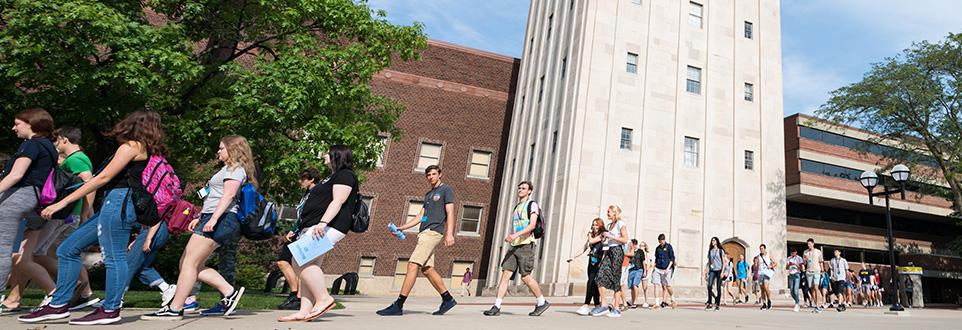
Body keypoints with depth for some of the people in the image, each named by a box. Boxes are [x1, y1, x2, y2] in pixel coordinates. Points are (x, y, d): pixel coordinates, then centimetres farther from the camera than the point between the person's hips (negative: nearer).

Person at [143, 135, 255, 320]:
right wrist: (200, 218, 26)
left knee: (189, 263, -10)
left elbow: (228, 195, -18)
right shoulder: (228, 169, 29)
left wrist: (213, 218, -27)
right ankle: (229, 293, 3)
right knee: (190, 264, 6)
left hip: (221, 220, -11)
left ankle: (174, 310, -6)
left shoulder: (235, 169, -3)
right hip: (212, 219, 11)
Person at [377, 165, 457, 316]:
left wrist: (449, 234, -19)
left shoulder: (446, 189, 3)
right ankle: (448, 299, 15)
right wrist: (401, 228, 15)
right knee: (427, 269, 5)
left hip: (434, 231, -8)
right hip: (424, 232, 8)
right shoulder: (428, 194, 25)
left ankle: (398, 305, -14)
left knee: (413, 265, -14)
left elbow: (450, 213, -7)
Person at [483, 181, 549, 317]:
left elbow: (532, 225, -15)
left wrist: (516, 235, -26)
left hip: (526, 245, -7)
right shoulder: (517, 207, 22)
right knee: (505, 273, -3)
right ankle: (497, 307, -5)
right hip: (514, 245, 7)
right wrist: (510, 238, 15)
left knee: (525, 276, -6)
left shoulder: (532, 204, -2)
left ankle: (542, 302, 14)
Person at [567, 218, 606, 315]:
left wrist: (589, 235, 9)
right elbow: (584, 248, 17)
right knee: (593, 284, 6)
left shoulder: (603, 234, -2)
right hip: (592, 262, 7)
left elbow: (591, 241, -12)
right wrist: (573, 257, 11)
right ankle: (597, 306, 12)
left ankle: (586, 305, -21)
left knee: (591, 283, -16)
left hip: (599, 262, -7)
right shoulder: (592, 235, 20)